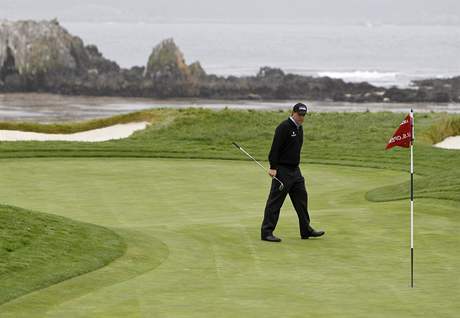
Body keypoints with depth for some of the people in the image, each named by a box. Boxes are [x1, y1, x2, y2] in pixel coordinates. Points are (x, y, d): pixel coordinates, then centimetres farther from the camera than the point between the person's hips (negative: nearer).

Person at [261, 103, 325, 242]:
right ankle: (266, 232, -3)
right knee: (275, 201, -6)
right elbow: (275, 148, -18)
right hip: (282, 169, -9)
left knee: (301, 198, 12)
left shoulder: (299, 128, 14)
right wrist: (273, 167, -22)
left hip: (295, 170, 9)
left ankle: (306, 230, 20)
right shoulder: (284, 127, -14)